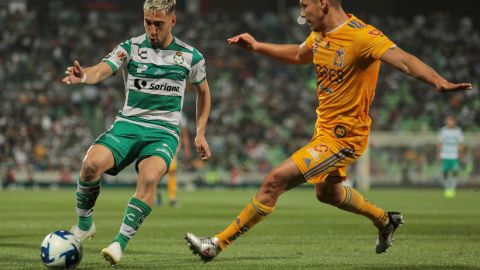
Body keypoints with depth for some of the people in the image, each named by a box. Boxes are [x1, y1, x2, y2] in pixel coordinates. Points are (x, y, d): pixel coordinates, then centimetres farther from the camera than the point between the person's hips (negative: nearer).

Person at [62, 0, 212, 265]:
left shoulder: (190, 56, 5)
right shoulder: (130, 48, 1)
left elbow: (203, 91, 22)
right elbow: (102, 70, -16)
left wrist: (200, 133, 14)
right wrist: (84, 76, -40)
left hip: (164, 131, 0)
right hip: (127, 124, 0)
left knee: (149, 177, -32)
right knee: (92, 163, -28)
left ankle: (121, 242, -22)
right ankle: (84, 225, -3)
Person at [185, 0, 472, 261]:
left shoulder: (360, 35, -24)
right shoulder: (320, 35, 3)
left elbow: (403, 59, -36)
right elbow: (298, 55, 26)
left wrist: (439, 81, -52)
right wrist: (257, 46, 19)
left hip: (343, 136, -10)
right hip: (324, 128, 10)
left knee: (275, 181, -15)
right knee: (327, 191, 31)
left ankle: (218, 244, -7)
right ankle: (386, 220, 52)